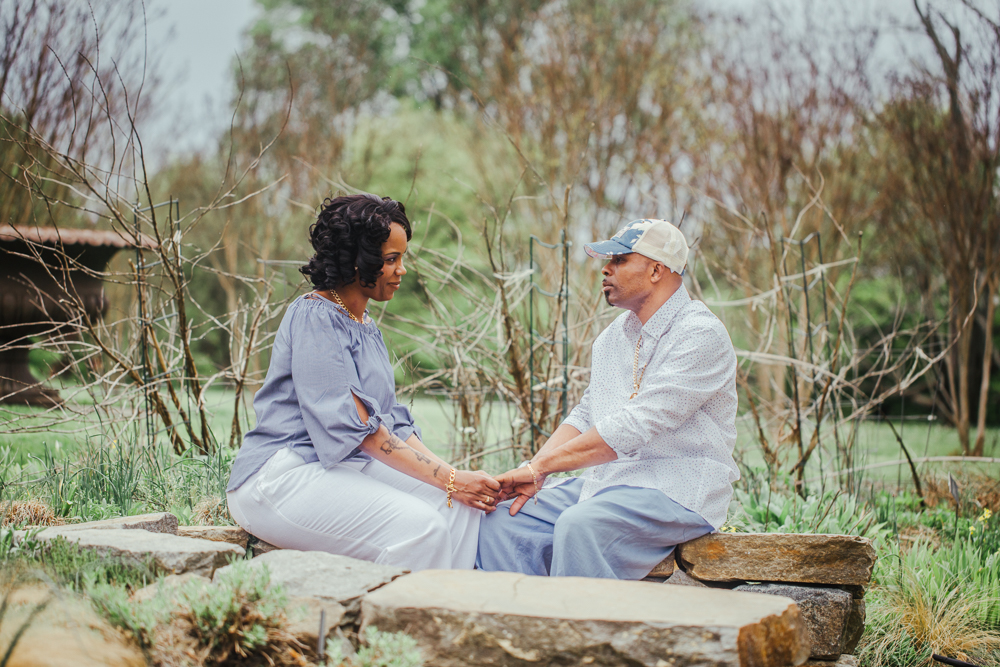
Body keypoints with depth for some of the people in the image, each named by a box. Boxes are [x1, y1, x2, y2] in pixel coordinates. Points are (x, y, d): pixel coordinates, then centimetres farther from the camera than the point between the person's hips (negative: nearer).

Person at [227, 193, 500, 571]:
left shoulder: (367, 327, 18)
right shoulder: (315, 317, -11)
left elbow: (393, 424, 13)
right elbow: (353, 424, -20)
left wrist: (453, 474, -3)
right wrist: (449, 480, -21)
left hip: (346, 469, 9)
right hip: (283, 476, -9)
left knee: (463, 507, -11)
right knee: (419, 526, -28)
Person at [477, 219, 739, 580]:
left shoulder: (701, 334, -13)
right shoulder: (612, 337, 16)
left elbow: (634, 428, -21)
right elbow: (584, 417, 14)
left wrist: (540, 466, -20)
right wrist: (533, 473, -5)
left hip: (678, 489, -8)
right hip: (606, 482, 8)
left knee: (579, 526, -35)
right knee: (501, 521, -9)